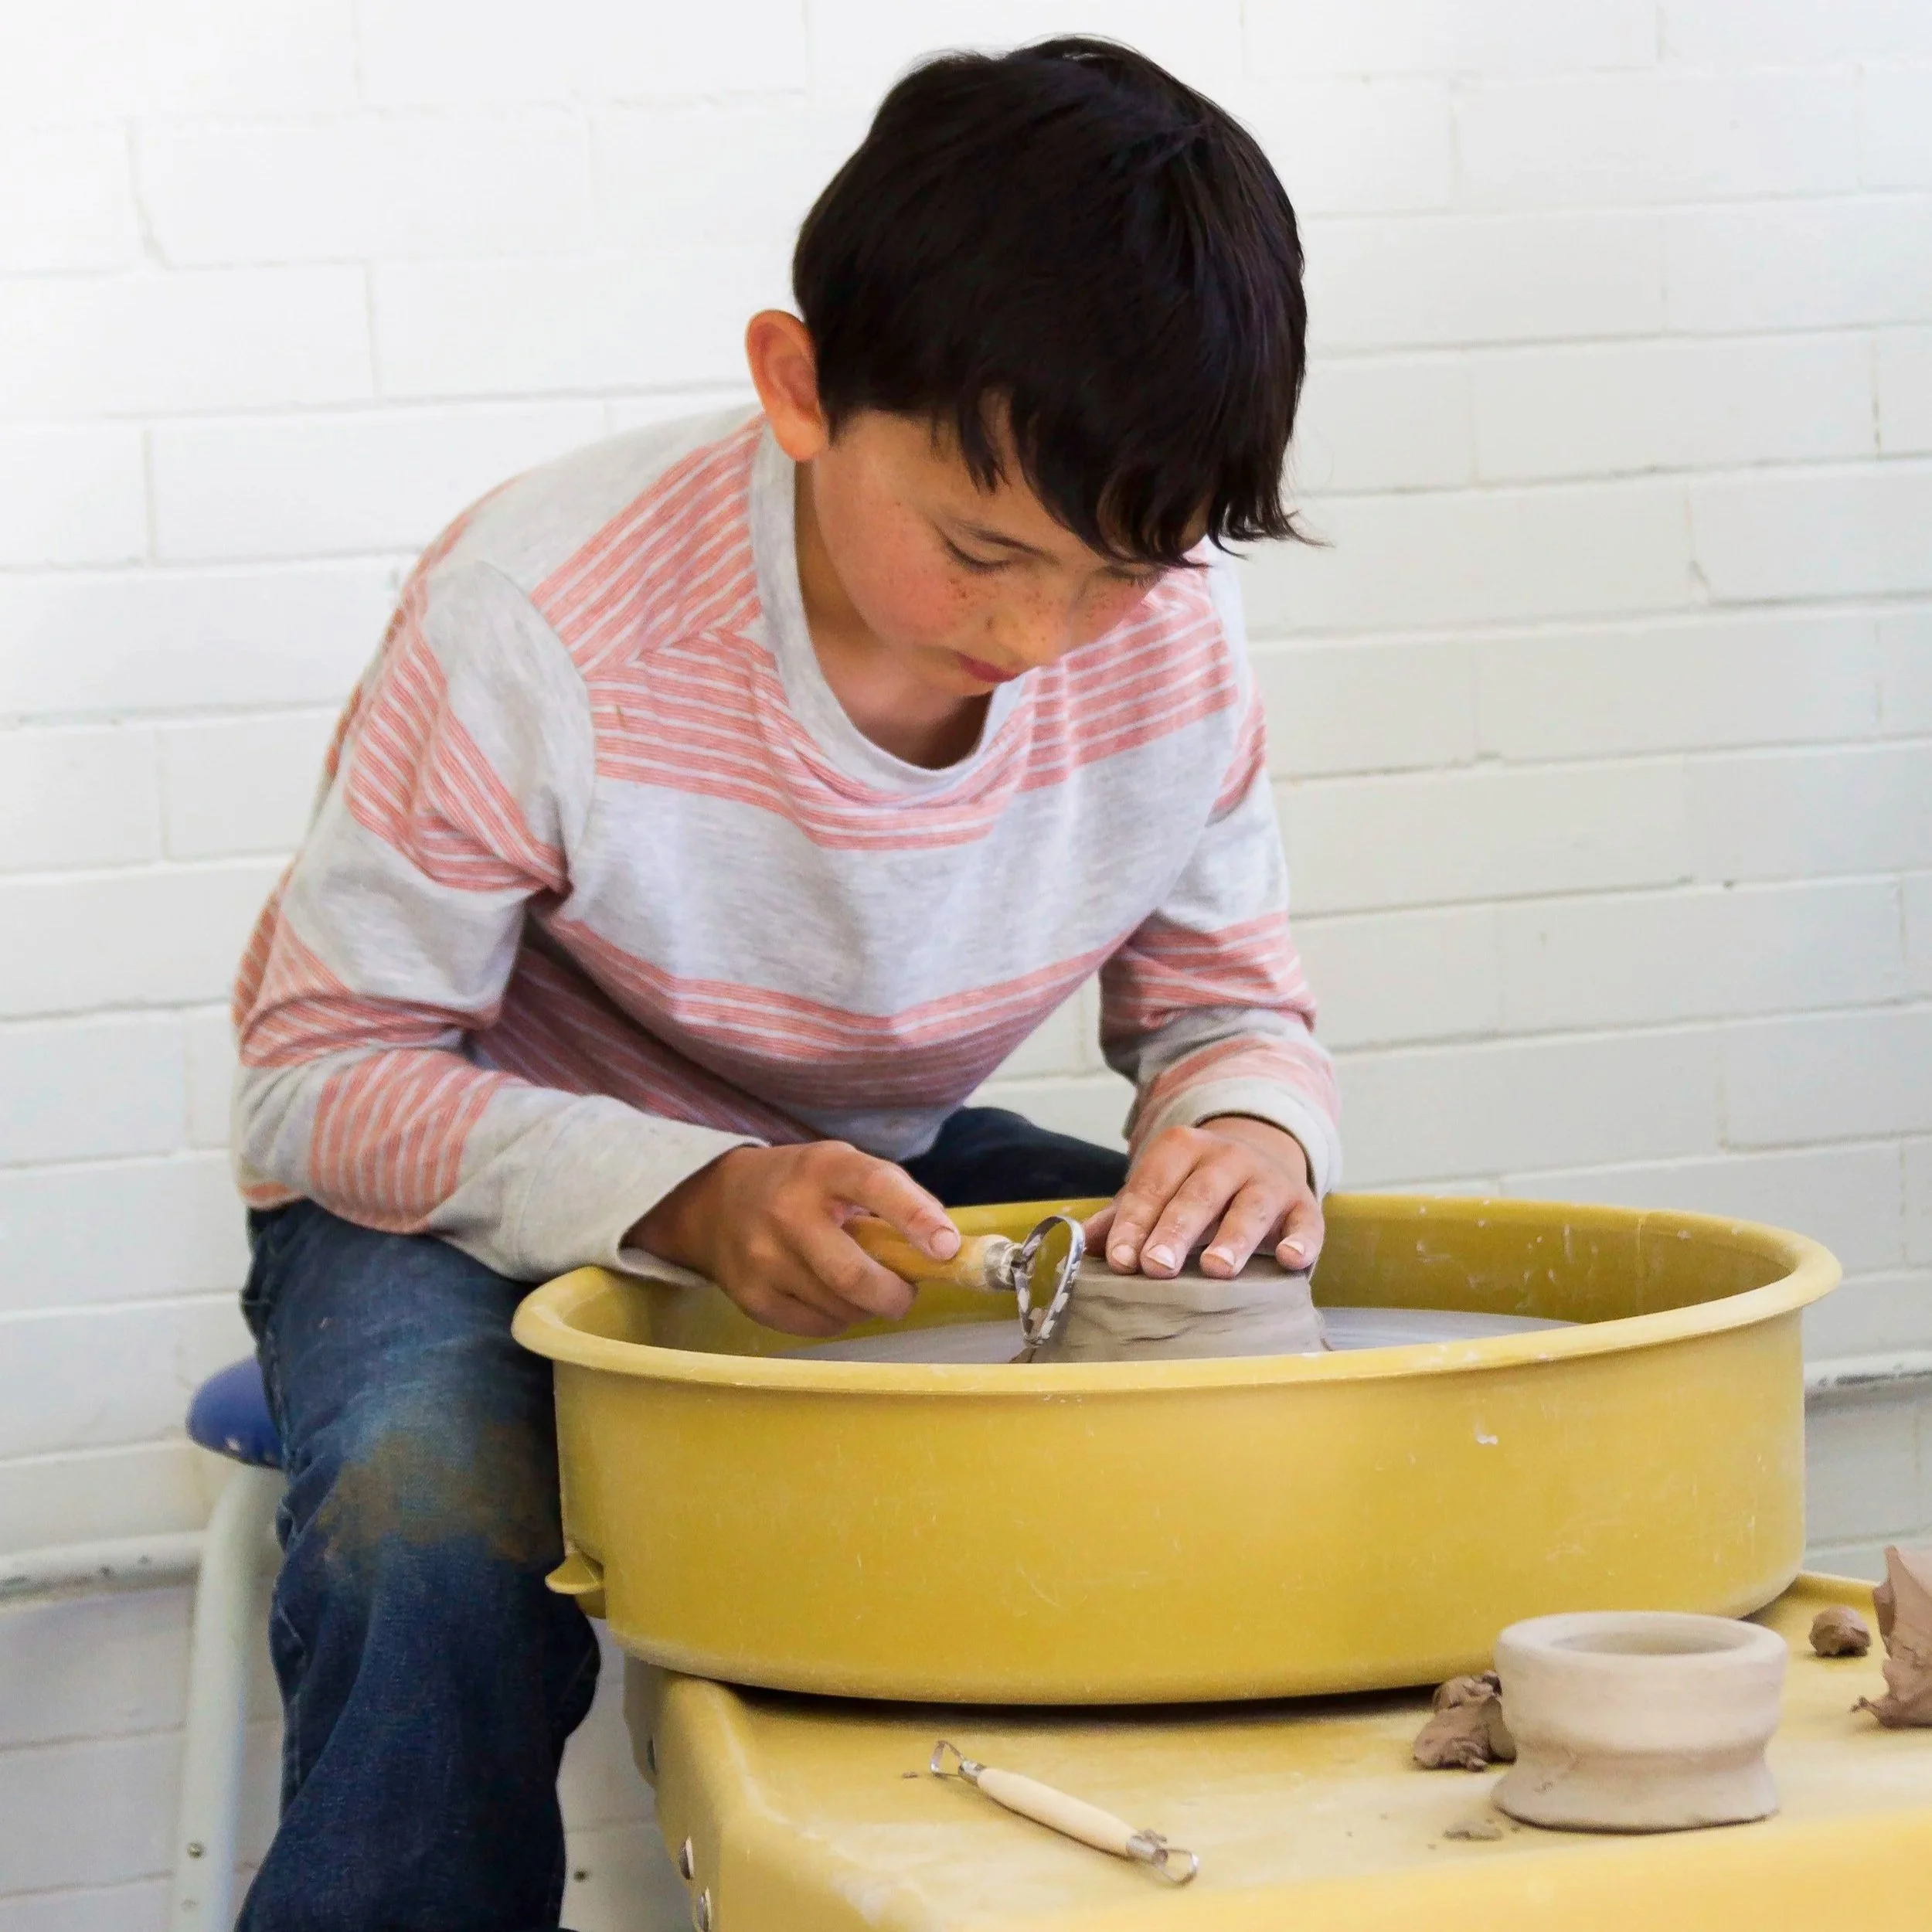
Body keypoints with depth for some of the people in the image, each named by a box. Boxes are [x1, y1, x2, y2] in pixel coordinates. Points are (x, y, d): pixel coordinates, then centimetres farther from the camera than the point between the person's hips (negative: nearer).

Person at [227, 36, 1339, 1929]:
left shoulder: (1168, 628, -14)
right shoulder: (537, 624, -27)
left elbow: (1224, 997, 0)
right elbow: (325, 1072, -19)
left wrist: (1249, 1121, -25)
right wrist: (688, 1200, -35)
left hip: (889, 1177, 4)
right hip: (476, 1181, -4)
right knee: (438, 1542, -37)